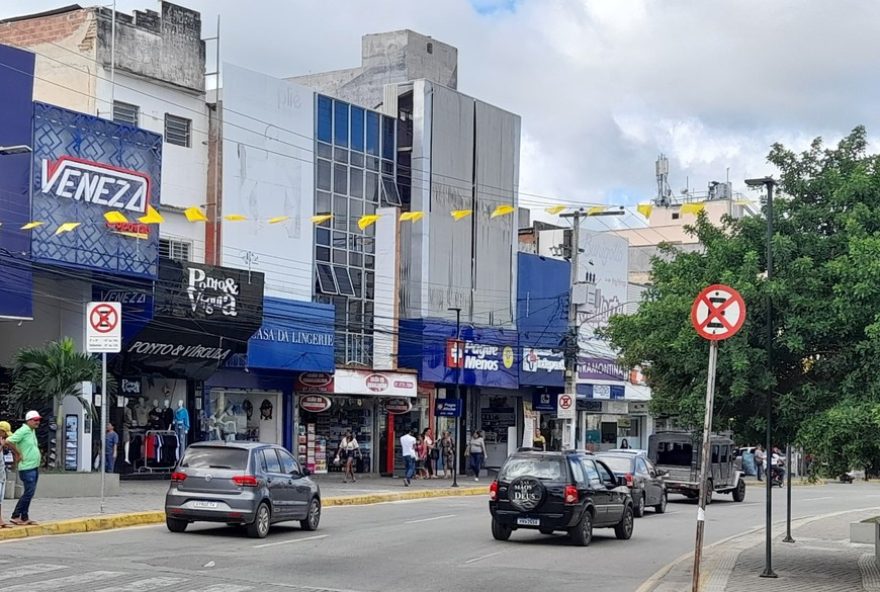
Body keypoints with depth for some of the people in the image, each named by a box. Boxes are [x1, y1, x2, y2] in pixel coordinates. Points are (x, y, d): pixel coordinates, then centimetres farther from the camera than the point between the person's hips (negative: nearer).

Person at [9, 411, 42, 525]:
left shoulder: (32, 431, 14)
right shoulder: (23, 431, -14)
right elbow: (8, 441, -22)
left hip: (35, 467, 9)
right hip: (27, 468, -9)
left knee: (30, 493, 10)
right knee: (29, 492, -10)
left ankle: (25, 517, 15)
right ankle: (15, 516, -3)